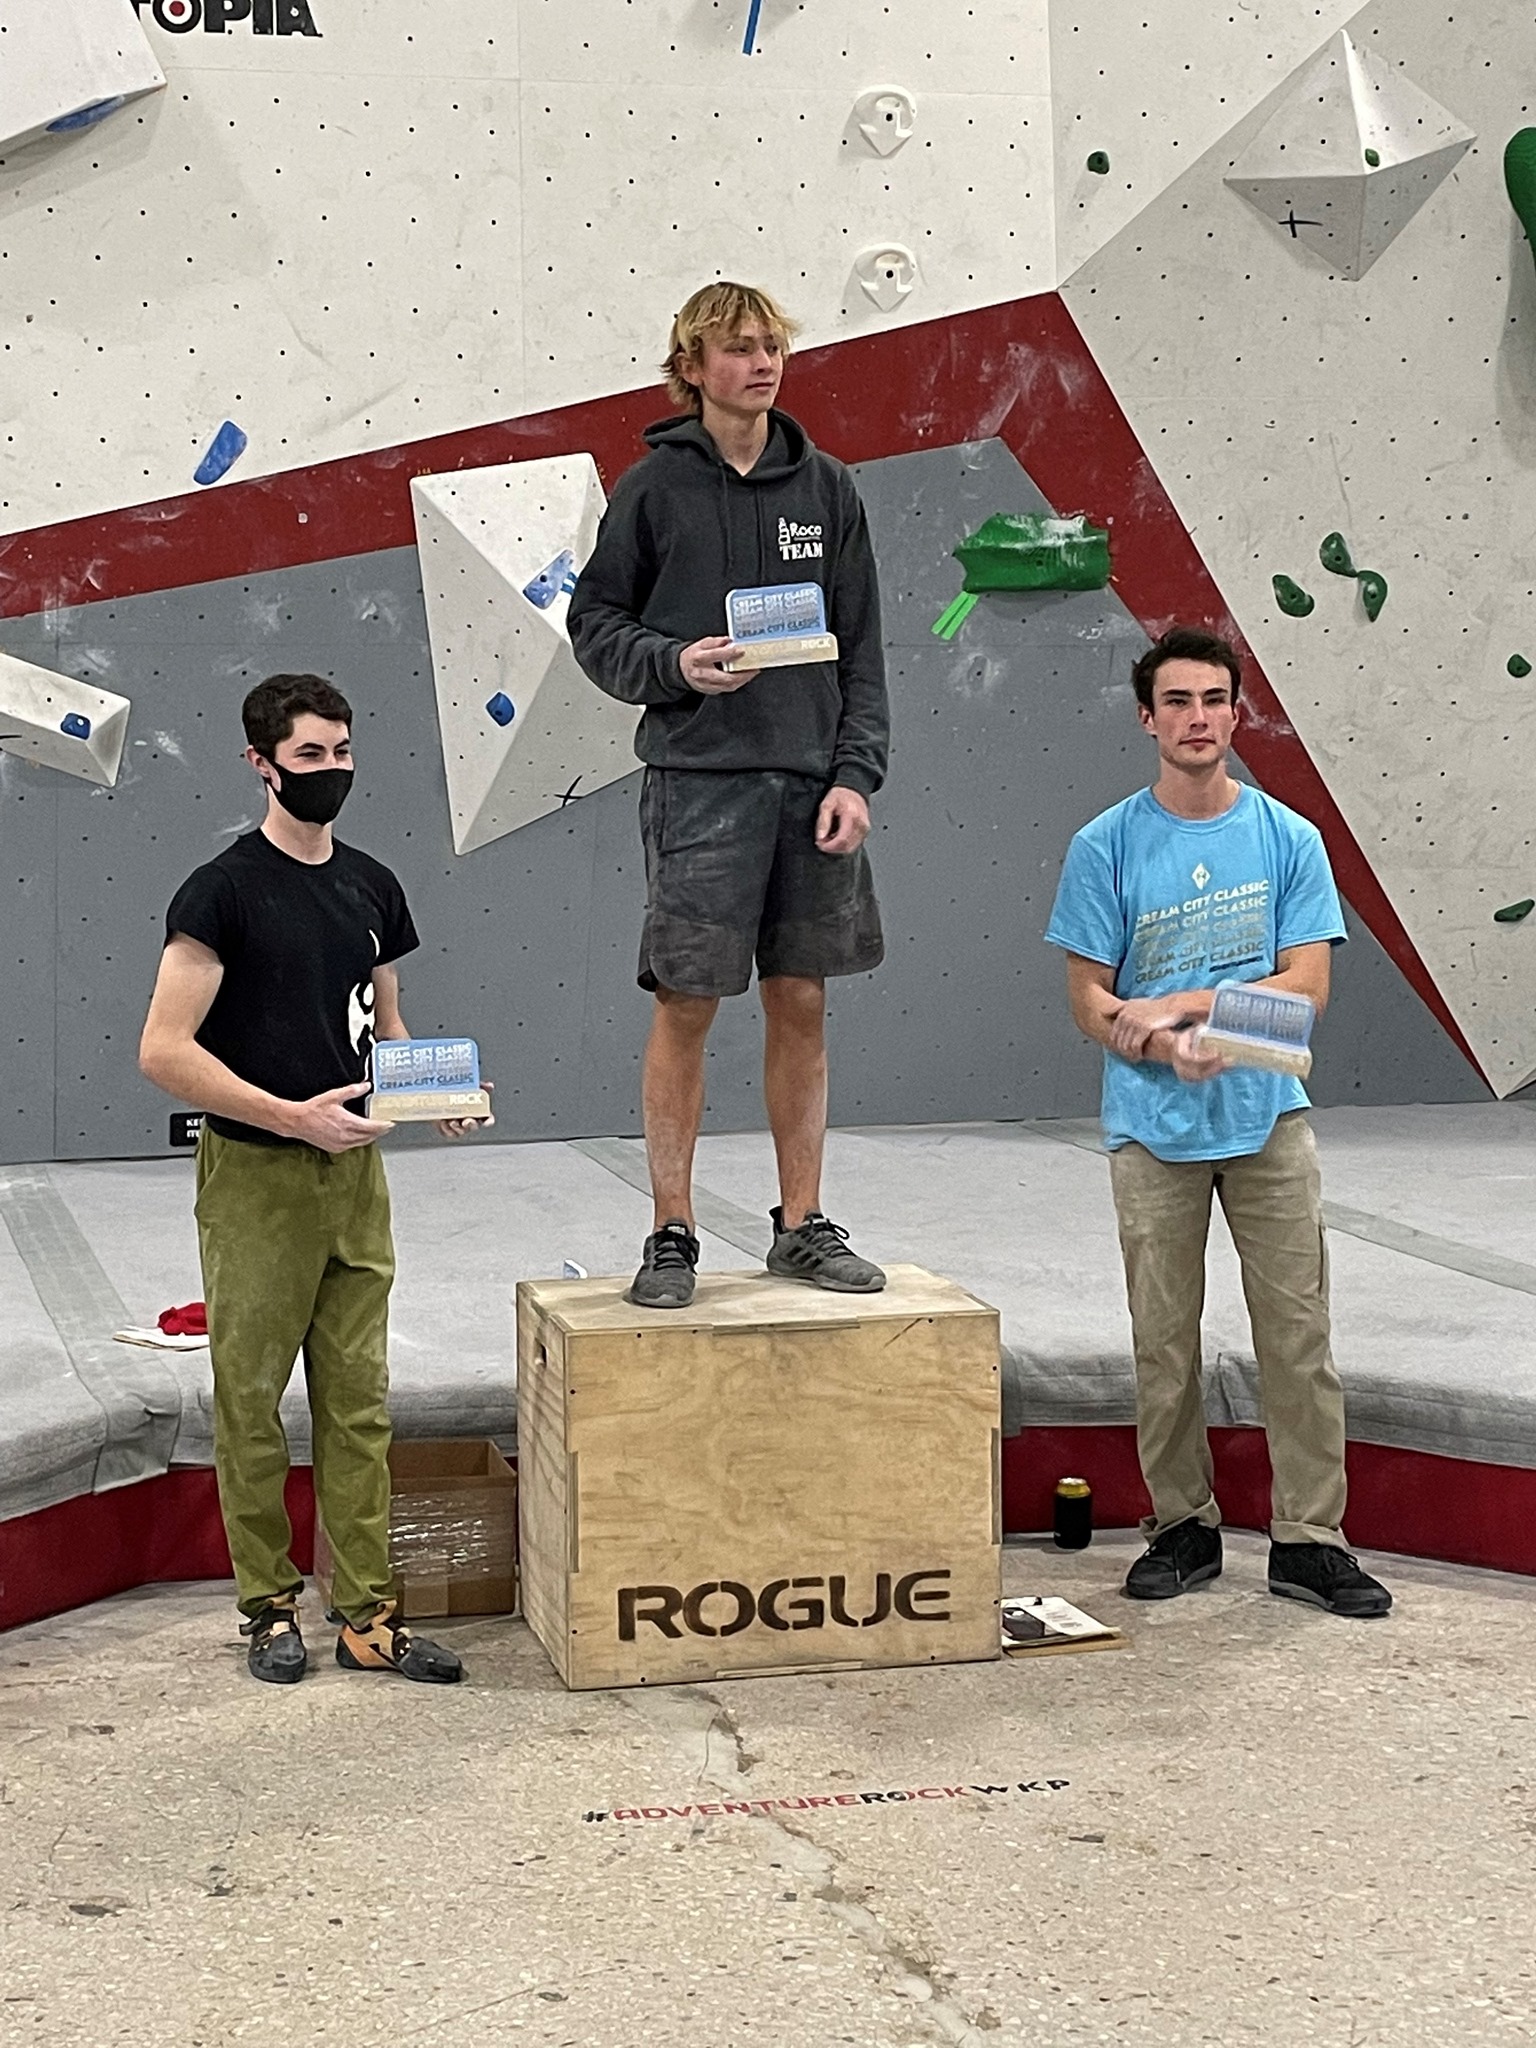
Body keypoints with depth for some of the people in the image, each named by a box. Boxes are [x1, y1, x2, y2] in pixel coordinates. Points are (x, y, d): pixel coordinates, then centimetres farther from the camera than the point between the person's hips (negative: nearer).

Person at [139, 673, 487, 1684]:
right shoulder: (224, 889, -10)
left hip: (355, 1171, 5)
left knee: (359, 1401, 7)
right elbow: (165, 1051, -15)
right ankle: (270, 1605, 16)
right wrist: (294, 1116, -21)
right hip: (254, 1178, -5)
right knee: (251, 1397, 4)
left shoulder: (372, 886, 10)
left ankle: (367, 1616, 12)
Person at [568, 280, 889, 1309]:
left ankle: (804, 1224, 18)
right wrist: (673, 664, -14)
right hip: (698, 774, -3)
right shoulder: (655, 487, 1)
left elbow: (862, 648, 8)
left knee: (802, 1003, 8)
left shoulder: (826, 487, 9)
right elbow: (596, 621, 4)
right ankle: (673, 1234, 8)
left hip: (812, 778, 3)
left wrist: (855, 774, -1)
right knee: (686, 1004, -1)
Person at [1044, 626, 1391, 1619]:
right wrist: (1174, 1048, -19)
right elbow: (1090, 998, -1)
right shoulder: (1107, 847, 0)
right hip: (1154, 1128, 0)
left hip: (1270, 1119, 1)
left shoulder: (1289, 839, 3)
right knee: (1164, 1341, 5)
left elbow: (1307, 983, -3)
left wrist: (1180, 1003, -13)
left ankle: (1311, 1538, 8)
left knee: (1299, 1332, 0)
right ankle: (1184, 1526, 19)